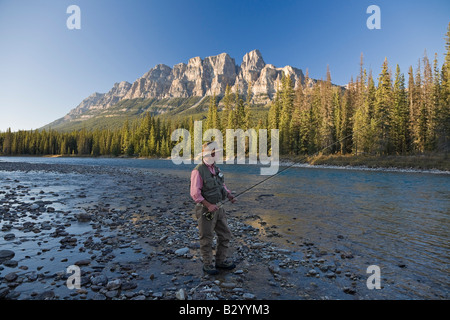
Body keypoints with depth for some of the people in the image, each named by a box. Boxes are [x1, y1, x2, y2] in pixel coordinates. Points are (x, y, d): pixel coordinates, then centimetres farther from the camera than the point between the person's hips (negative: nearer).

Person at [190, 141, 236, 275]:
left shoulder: (216, 169, 7)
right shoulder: (198, 171, -17)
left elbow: (222, 185, 17)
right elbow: (195, 193, -21)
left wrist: (230, 196, -1)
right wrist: (209, 205, -28)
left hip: (218, 208, 8)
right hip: (206, 210, -7)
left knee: (225, 235, 13)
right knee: (207, 238, 7)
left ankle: (221, 261, 29)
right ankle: (208, 264, 25)